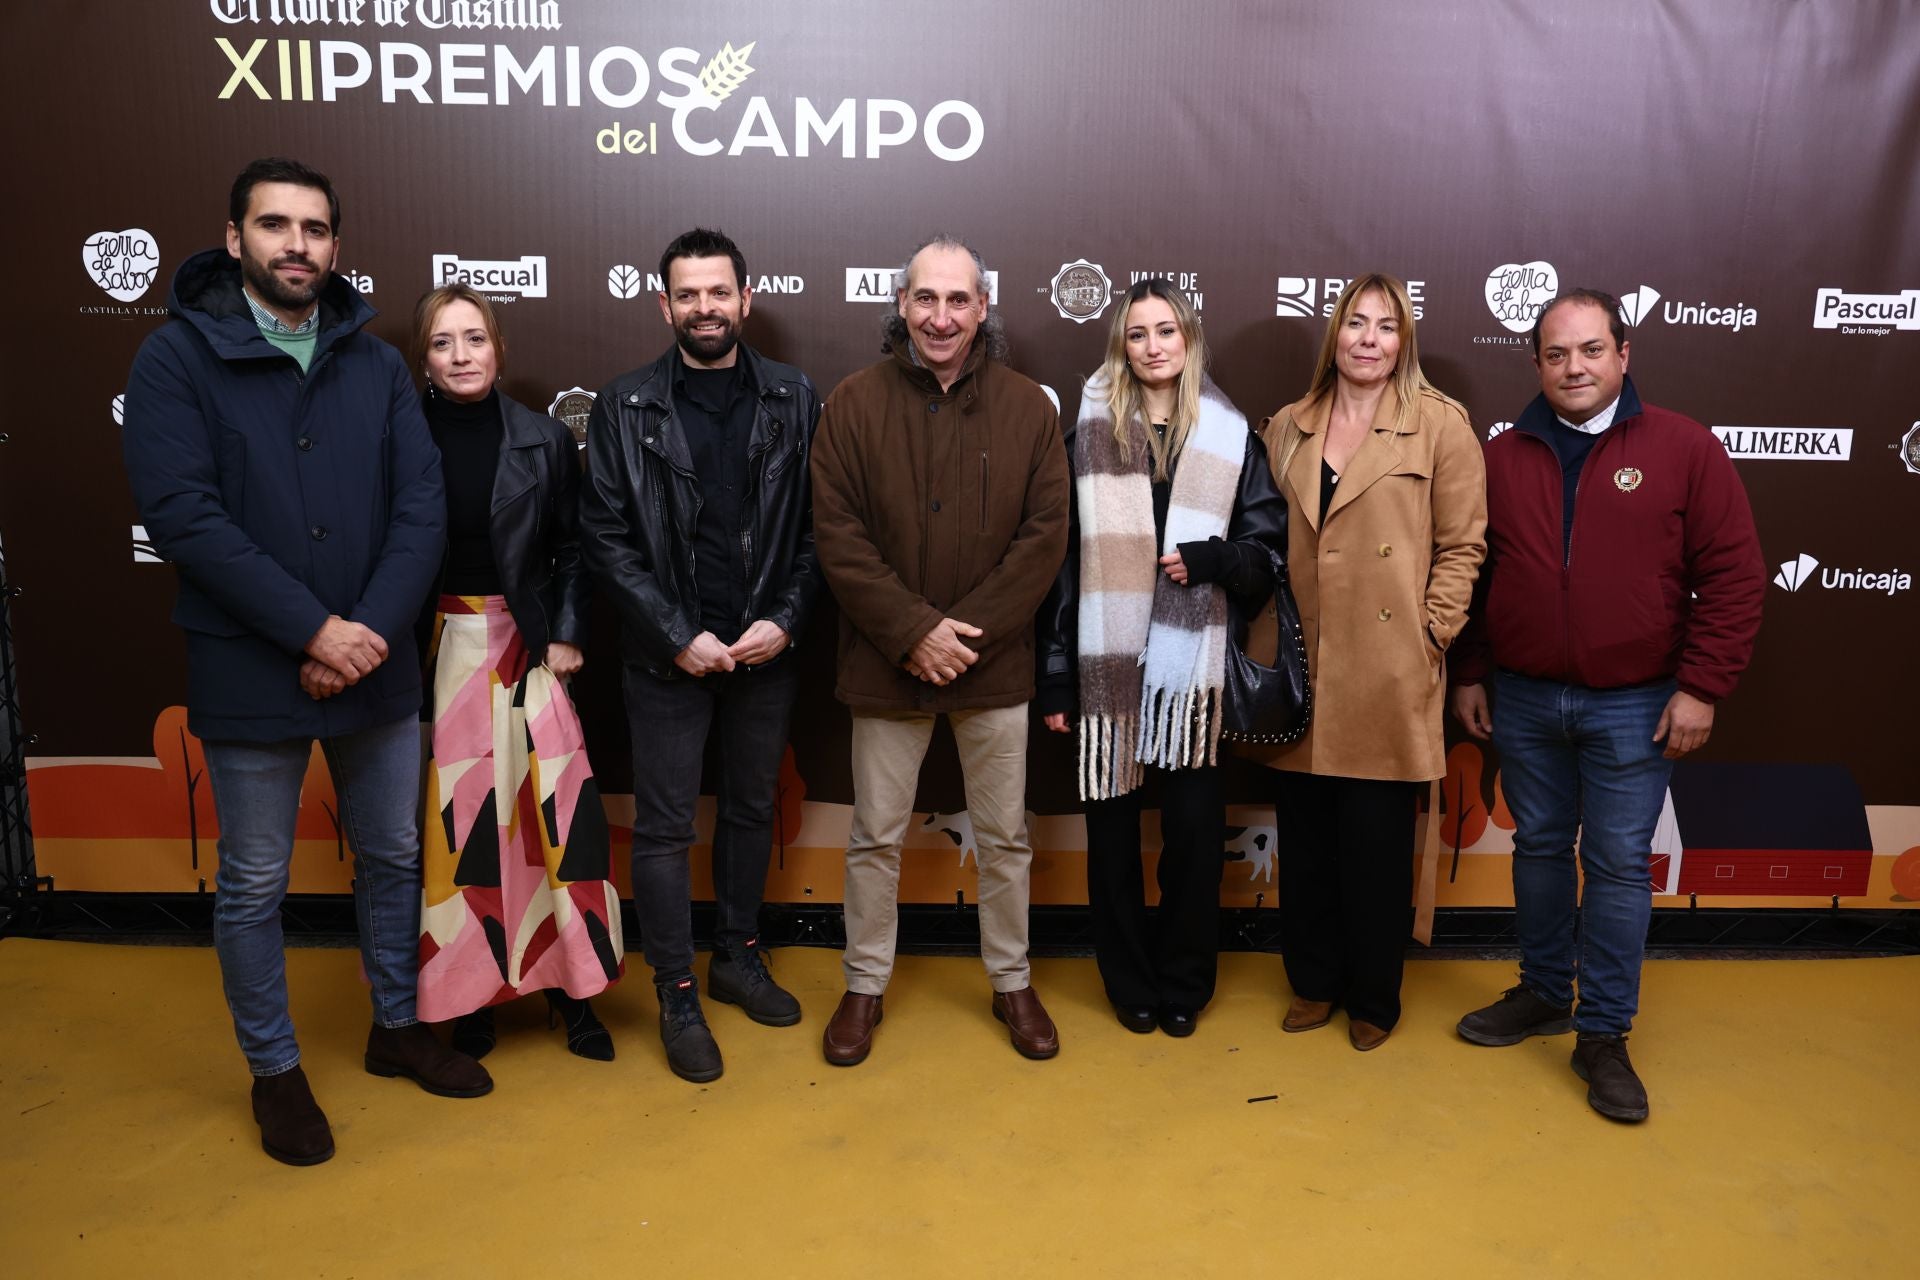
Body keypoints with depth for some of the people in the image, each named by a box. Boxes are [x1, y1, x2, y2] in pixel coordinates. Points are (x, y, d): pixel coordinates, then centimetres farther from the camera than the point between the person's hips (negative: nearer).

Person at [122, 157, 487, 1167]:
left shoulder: (376, 364, 4)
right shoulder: (177, 357, -6)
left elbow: (421, 508, -2)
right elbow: (181, 515, -15)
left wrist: (373, 629, -15)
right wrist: (313, 628, -20)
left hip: (376, 666, 4)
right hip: (249, 674, -3)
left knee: (393, 857, 16)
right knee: (253, 886, 10)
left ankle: (396, 1028, 37)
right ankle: (274, 1071, 30)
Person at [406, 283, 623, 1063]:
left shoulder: (543, 441, 2)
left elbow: (571, 551, 7)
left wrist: (566, 635, -2)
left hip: (524, 649, 1)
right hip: (434, 653, 0)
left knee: (551, 812, -1)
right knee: (451, 821, 4)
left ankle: (568, 986, 14)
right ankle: (466, 994, 20)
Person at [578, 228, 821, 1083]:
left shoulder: (793, 400, 2)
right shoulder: (626, 406, -2)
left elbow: (816, 527, 1)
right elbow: (606, 536, -5)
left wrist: (785, 620, -10)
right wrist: (678, 635, -12)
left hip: (765, 651, 2)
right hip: (669, 656, -2)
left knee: (751, 808, 15)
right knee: (664, 826, 5)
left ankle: (738, 957, 34)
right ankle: (677, 994, 19)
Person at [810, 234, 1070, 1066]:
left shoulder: (1028, 409, -1)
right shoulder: (854, 404, -3)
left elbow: (1045, 534, -5)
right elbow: (838, 535, -8)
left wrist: (967, 629, -14)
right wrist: (912, 631, -16)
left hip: (995, 665, 1)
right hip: (885, 663, 0)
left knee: (1004, 837, 14)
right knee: (875, 837, 12)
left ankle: (1012, 983, 33)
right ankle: (864, 985, 30)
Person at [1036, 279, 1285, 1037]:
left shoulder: (1229, 437, 6)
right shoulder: (1089, 433, 3)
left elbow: (1267, 548, 8)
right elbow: (1060, 557, 1)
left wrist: (1209, 558, -14)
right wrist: (1055, 674, -3)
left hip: (1193, 663, 1)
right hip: (1108, 662, 0)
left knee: (1194, 830, 6)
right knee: (1112, 830, 9)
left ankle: (1183, 982, 26)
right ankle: (1130, 982, 26)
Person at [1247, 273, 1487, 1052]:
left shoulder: (1440, 425, -1)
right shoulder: (1288, 428, 11)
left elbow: (1462, 545, -3)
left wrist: (1431, 635, -9)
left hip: (1387, 679, -4)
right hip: (1300, 673, 4)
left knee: (1376, 846, 7)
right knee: (1304, 841, 12)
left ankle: (1373, 1001, 25)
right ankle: (1313, 982, 30)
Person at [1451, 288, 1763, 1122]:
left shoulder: (1682, 449, -5)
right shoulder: (1502, 458, 4)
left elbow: (1734, 576, -6)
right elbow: (1470, 575, 10)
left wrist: (1700, 687, -10)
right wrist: (1468, 674, 7)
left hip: (1632, 706, -3)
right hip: (1523, 699, 3)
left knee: (1619, 865, 2)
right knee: (1539, 849, 14)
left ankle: (1603, 1035, 15)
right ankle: (1543, 995, 31)